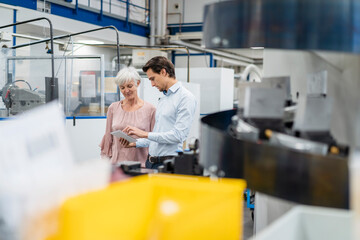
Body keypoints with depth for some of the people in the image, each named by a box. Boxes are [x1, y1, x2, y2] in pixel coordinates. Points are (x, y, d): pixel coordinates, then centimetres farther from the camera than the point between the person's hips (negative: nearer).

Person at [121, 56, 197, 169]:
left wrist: (145, 134, -17)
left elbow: (178, 135, -19)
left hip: (168, 163, -8)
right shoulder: (163, 98, 19)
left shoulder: (186, 97, -10)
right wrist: (135, 143, 11)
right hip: (151, 161, 8)